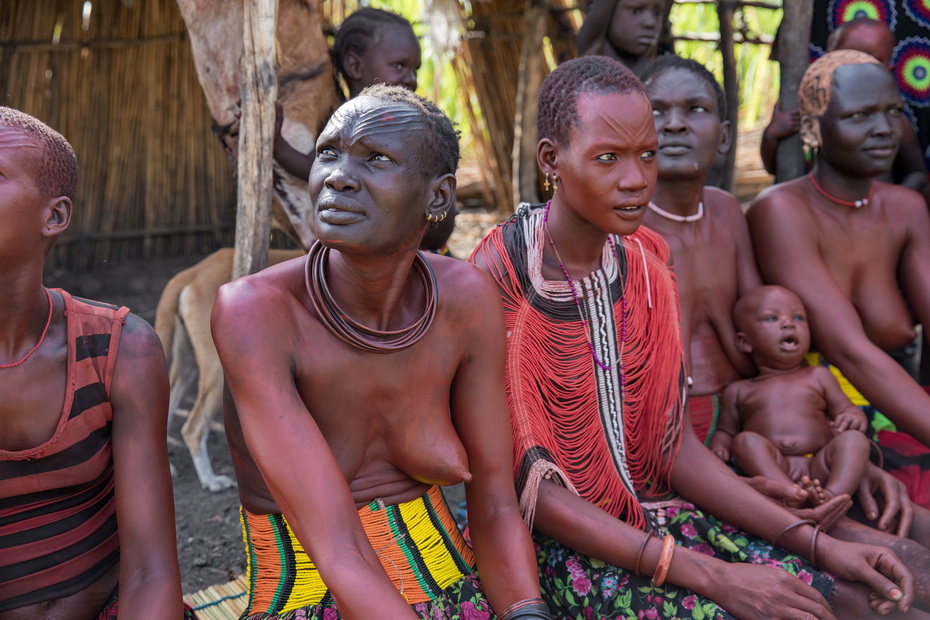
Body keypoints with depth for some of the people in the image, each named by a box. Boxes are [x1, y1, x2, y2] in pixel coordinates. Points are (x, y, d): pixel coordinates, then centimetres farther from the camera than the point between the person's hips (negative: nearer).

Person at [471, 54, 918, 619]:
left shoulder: (646, 260, 3)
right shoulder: (499, 277, -18)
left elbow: (673, 443, 3)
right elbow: (526, 481, -18)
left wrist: (816, 543, -7)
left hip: (652, 513, 6)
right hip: (553, 535, -6)